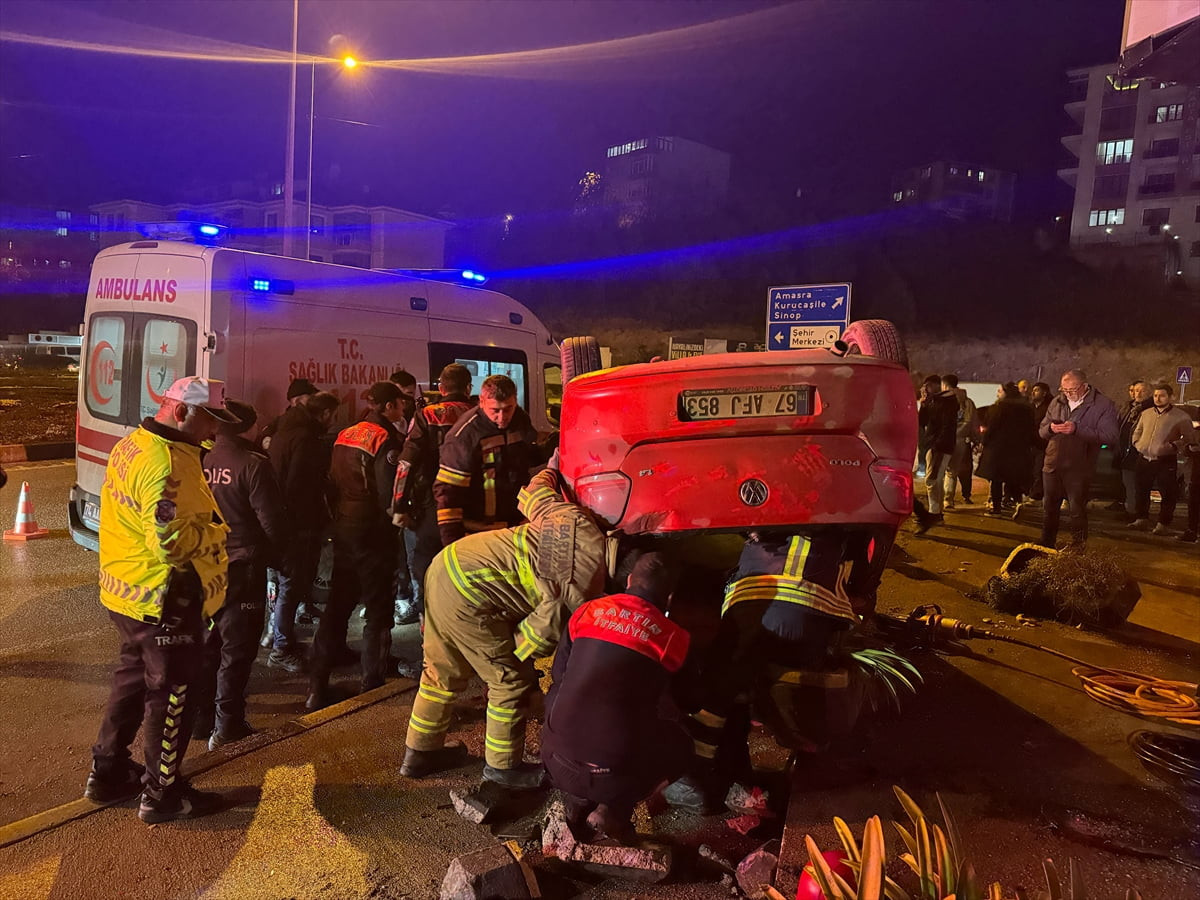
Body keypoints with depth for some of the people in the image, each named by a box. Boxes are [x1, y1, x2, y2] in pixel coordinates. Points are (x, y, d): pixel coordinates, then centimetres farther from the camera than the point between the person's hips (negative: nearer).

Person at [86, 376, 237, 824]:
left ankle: (107, 772, 39)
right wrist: (216, 529, -14)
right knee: (172, 696, 5)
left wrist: (201, 522, 0)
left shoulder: (131, 444, 7)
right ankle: (163, 795, 20)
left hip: (128, 592, 10)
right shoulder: (166, 464, -26)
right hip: (164, 602, -10)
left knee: (133, 680, 24)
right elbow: (174, 541, -32)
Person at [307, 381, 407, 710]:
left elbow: (333, 482, 12)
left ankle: (318, 685, 17)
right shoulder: (385, 440, -15)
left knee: (337, 605, 14)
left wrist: (339, 515, 18)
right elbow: (389, 495, -20)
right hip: (373, 533, -7)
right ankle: (372, 683, 10)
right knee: (378, 610, 4)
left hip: (343, 529, 7)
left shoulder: (345, 435, 9)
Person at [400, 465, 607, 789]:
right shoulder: (587, 583, -14)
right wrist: (514, 654, 9)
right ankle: (503, 766, 27)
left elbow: (532, 492, 19)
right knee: (513, 681, 9)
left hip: (445, 564, 9)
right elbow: (548, 627, -9)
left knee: (444, 672, 24)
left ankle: (419, 753, 41)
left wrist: (549, 473, 39)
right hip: (468, 596, -9)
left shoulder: (575, 518, 3)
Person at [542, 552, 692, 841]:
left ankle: (579, 801, 20)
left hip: (556, 763, 2)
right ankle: (613, 809, 7)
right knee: (680, 745, 26)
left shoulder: (587, 611, 4)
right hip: (615, 773, -2)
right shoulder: (673, 639, -2)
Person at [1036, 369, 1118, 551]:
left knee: (1077, 511, 0)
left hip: (1078, 469, -5)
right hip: (1052, 465, 5)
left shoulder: (1103, 405, -7)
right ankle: (1046, 545, 28)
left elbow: (1110, 435, -17)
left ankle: (1077, 549, 12)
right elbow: (1041, 430, 14)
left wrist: (1077, 429, -23)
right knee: (1050, 509, 15)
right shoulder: (1056, 402, 9)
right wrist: (1050, 428, -11)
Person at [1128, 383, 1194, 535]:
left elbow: (1189, 438, -2)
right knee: (1142, 491, 13)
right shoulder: (1146, 413, 10)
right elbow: (1137, 431, 23)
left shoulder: (1181, 417, -5)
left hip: (1166, 461, -5)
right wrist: (1138, 444, 7)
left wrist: (1172, 446, -15)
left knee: (1168, 494, -1)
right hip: (1144, 459, 5)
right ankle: (1142, 518, 26)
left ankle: (1163, 524, 8)